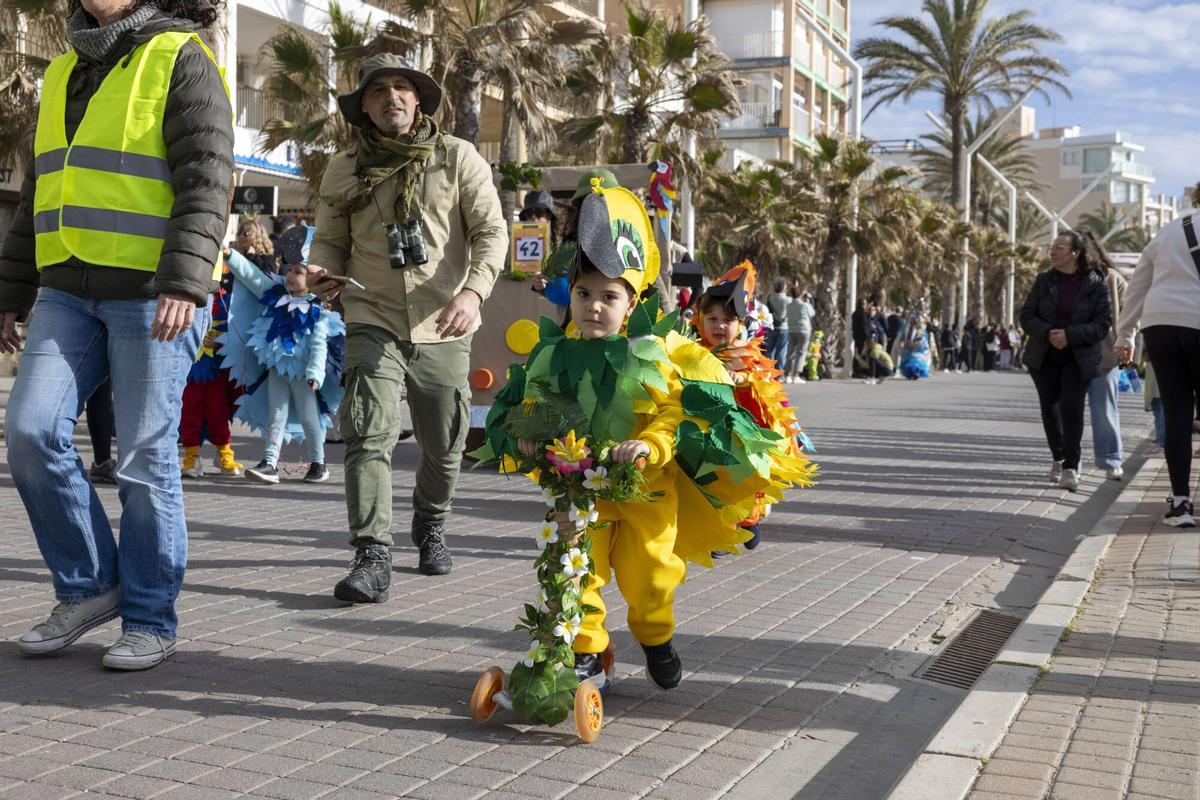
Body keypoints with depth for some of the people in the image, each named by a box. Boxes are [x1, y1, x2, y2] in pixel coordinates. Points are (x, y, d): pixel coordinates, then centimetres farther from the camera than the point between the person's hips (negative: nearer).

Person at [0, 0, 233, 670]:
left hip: (155, 294, -6)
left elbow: (206, 180, -12)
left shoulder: (180, 59, -1)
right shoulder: (65, 73, 20)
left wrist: (184, 283, -24)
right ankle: (90, 587, 11)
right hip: (70, 292, 6)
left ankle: (150, 621, 9)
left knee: (146, 457, -4)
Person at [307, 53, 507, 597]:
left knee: (444, 446, 11)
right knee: (369, 436, -16)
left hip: (443, 330, 0)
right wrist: (323, 273, -10)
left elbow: (491, 232, -4)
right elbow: (331, 240, 15)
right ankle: (373, 557, -14)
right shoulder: (344, 170, 6)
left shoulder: (458, 158, 1)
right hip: (373, 323, 0)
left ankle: (431, 530, 37)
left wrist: (473, 290, -22)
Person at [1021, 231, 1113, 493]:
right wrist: (1047, 334, -19)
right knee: (1050, 409, 10)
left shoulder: (1097, 285, -5)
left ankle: (1071, 468, -10)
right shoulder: (1044, 280, 4)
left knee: (1071, 409, -14)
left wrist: (1069, 335, -23)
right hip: (1044, 357, 3)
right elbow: (1026, 316, 0)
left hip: (1079, 358, -3)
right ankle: (1058, 458, 30)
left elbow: (1102, 324, -10)